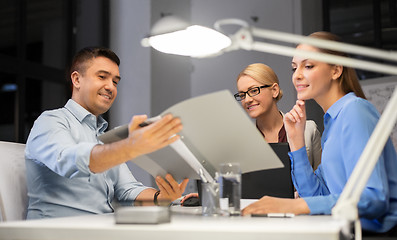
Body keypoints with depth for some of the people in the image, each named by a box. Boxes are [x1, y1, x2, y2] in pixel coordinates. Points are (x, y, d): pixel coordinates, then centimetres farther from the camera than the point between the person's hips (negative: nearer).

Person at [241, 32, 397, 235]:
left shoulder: (354, 110, -12)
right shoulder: (333, 121, 16)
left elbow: (374, 199, -23)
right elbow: (317, 196, 11)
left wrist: (295, 205, -31)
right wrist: (296, 140, 4)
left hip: (375, 232, -8)